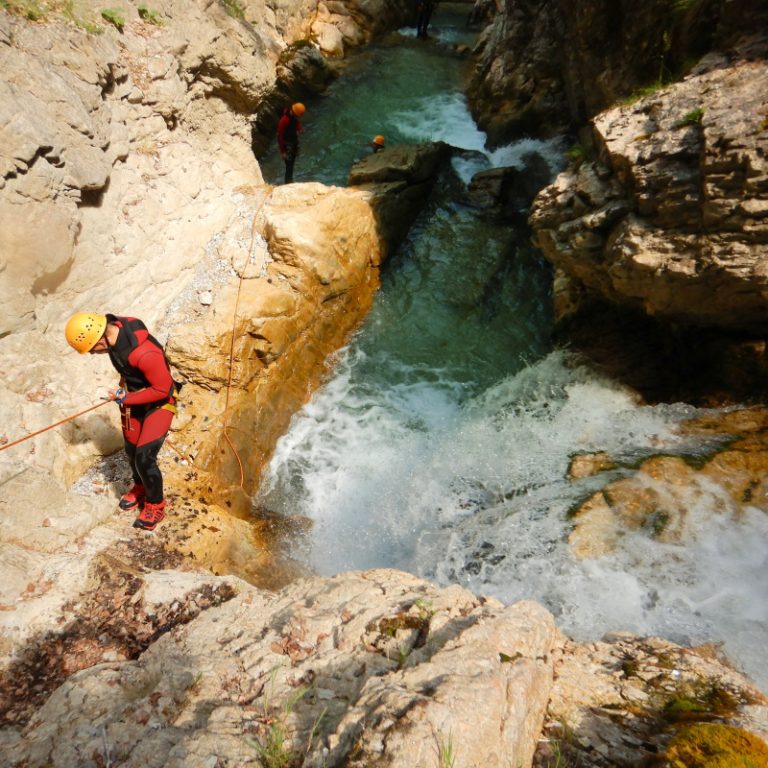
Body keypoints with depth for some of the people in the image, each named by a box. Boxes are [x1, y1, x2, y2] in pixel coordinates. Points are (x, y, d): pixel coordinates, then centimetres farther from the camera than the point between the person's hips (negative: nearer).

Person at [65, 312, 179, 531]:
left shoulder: (145, 353, -39)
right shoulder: (112, 328, -14)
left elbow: (162, 390, -26)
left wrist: (125, 398, -18)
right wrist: (124, 389, 11)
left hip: (159, 404, -7)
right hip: (132, 398, 8)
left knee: (144, 457, -8)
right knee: (131, 451, 18)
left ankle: (155, 505, 16)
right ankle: (140, 488, 45)